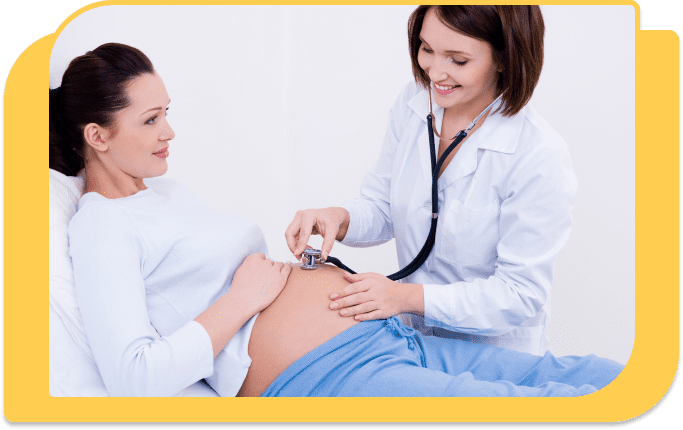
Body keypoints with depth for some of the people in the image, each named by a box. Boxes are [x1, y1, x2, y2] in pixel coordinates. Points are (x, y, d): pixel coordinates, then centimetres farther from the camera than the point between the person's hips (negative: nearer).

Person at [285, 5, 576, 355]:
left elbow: (521, 294, -19)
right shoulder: (412, 104, -4)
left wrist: (410, 297, -28)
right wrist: (341, 219, -17)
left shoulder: (540, 158, -23)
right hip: (412, 336, 5)